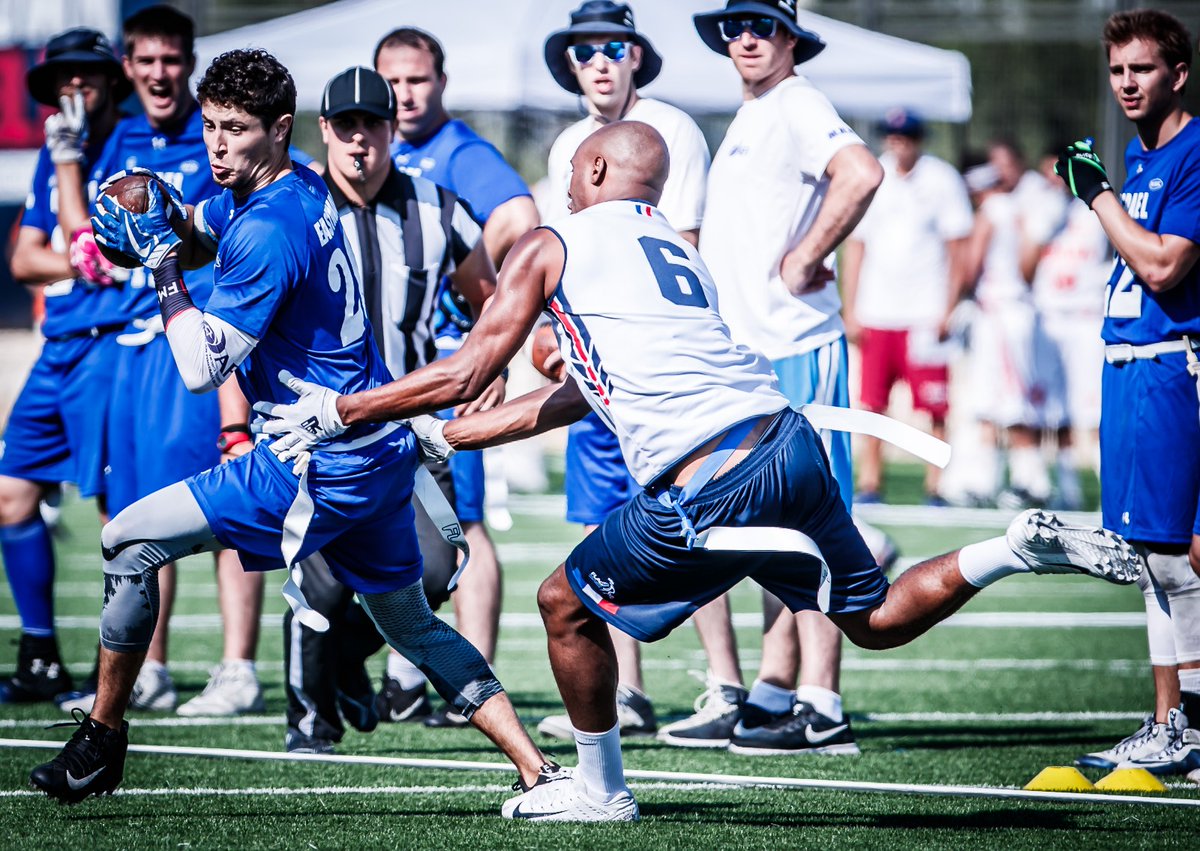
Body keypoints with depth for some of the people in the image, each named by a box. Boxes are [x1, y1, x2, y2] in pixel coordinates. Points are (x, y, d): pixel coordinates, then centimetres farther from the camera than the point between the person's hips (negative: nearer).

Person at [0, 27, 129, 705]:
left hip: (109, 342, -8)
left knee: (116, 503, -10)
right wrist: (82, 265, -5)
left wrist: (70, 161, -17)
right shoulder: (55, 156, 17)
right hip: (59, 345, 8)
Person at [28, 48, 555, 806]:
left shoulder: (268, 230, -20)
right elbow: (193, 237, 23)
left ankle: (103, 739, 6)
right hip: (382, 451, 10)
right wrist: (158, 220, 0)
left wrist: (162, 259, -15)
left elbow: (201, 368, -20)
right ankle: (538, 769, 11)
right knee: (413, 624, 20)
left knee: (131, 541, -3)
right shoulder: (303, 189, 8)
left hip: (321, 470, -10)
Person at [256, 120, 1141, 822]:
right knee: (876, 618, 18)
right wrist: (444, 438, 41)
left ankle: (601, 789, 21)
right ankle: (1028, 545, 0)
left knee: (568, 603, 12)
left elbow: (467, 374, 7)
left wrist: (338, 410, 19)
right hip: (792, 444, 7)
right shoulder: (678, 251, 30)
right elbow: (579, 393, 36)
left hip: (711, 485, -7)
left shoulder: (552, 244, 8)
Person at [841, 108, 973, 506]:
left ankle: (936, 488, -1)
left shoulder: (942, 179, 1)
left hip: (926, 314, -3)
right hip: (875, 315, 3)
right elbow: (854, 246, 12)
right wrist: (850, 311, 6)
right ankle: (869, 484, 6)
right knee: (871, 403, 1)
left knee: (935, 406, -6)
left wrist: (948, 311, -6)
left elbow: (957, 250, 1)